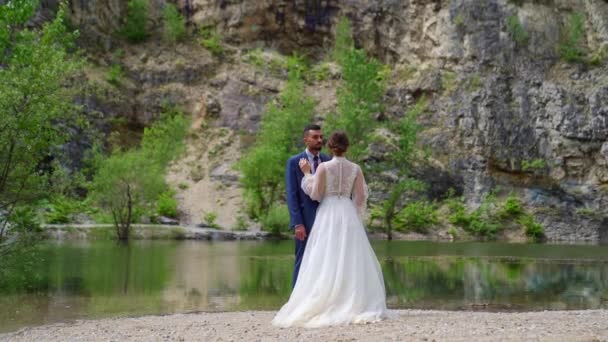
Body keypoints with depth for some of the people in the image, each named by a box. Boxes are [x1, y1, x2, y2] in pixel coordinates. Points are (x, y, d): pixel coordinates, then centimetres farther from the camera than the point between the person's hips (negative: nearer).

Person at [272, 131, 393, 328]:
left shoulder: (324, 167, -7)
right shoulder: (355, 169, 1)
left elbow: (315, 195, -3)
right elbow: (360, 198, 4)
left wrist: (307, 173, 7)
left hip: (327, 215, -2)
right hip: (349, 215, 2)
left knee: (326, 260, 1)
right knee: (351, 259, 6)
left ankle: (326, 305, 0)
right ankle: (356, 305, 5)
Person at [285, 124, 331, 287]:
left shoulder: (329, 161, 9)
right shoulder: (294, 162, -2)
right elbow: (291, 195, -6)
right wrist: (297, 224, -14)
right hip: (306, 221, -4)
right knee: (303, 263, 0)